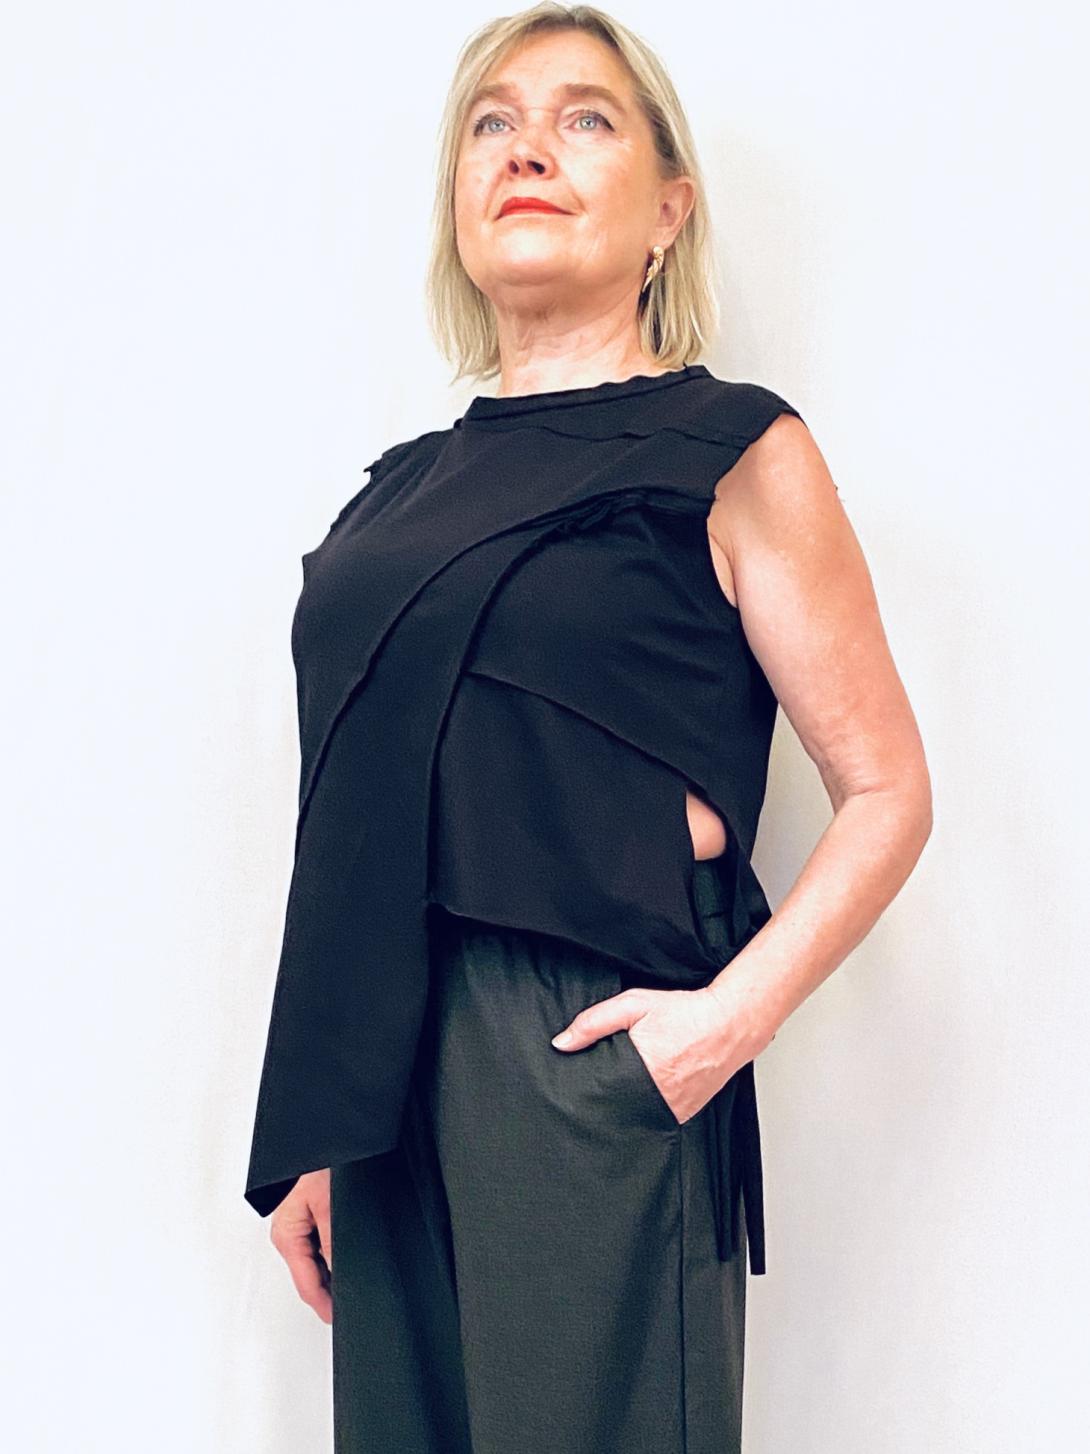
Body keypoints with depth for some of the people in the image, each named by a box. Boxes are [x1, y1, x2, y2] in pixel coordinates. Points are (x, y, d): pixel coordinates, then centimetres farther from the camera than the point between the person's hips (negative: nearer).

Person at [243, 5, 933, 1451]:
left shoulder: (734, 455, -1)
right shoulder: (407, 489, 14)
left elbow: (887, 795, -4)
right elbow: (360, 848, 14)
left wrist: (732, 1018, -17)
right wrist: (313, 1134, 11)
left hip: (595, 1064, -5)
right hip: (394, 1077, 5)